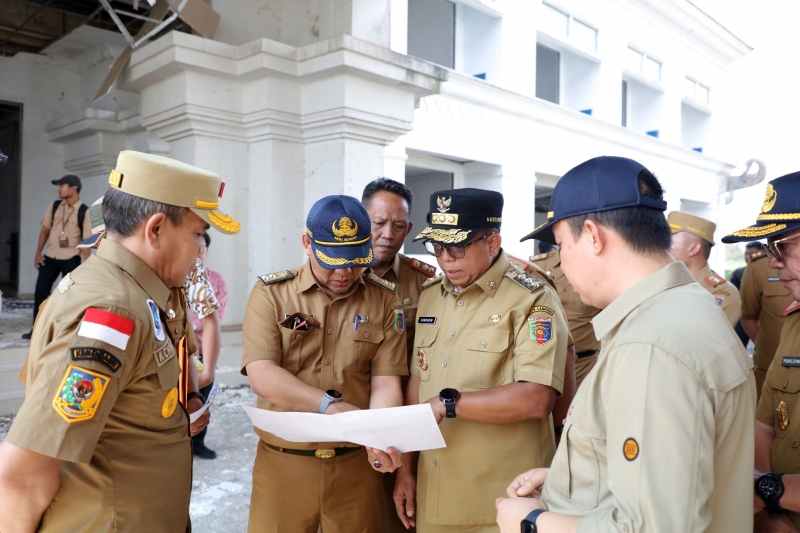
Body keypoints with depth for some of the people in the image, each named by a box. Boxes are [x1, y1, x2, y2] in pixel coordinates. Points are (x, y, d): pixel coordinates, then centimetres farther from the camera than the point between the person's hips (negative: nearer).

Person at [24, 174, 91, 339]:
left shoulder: (84, 212, -9)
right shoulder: (54, 206, 4)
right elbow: (45, 230, 10)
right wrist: (38, 253, 4)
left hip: (71, 259, -4)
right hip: (49, 256, 4)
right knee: (40, 291, 6)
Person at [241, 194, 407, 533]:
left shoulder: (384, 300, -1)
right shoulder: (271, 292, -4)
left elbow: (386, 385, -4)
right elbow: (261, 376, -14)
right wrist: (332, 405, -25)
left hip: (357, 465, 1)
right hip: (283, 464, 0)